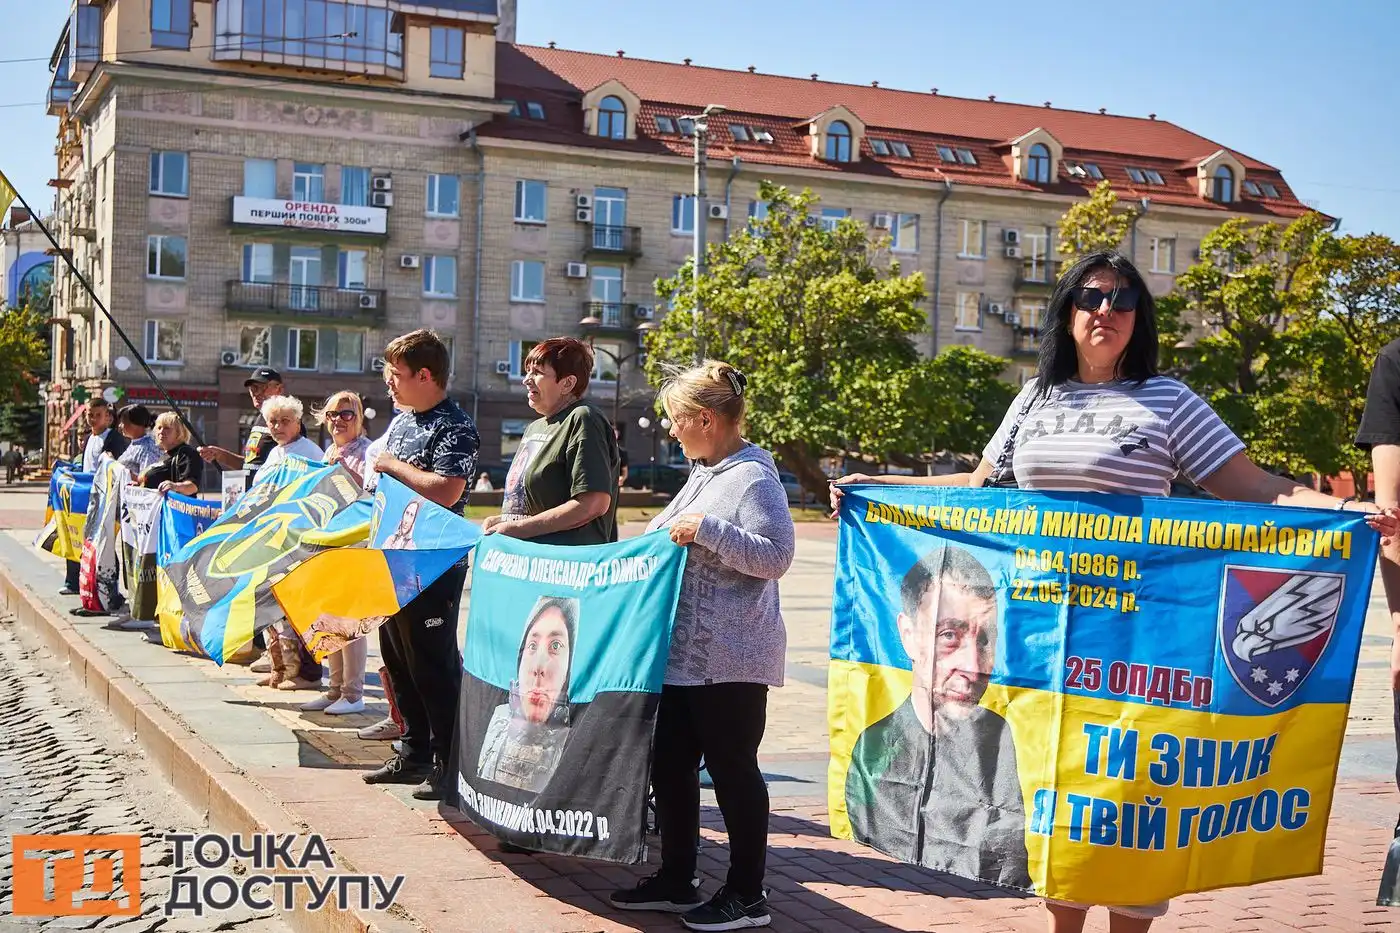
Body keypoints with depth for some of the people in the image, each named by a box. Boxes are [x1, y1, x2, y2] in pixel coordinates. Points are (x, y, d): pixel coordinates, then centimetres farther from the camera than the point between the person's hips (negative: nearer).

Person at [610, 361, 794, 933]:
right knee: (670, 765, 13)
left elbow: (776, 557, -21)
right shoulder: (704, 473, 15)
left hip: (731, 659, -10)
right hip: (683, 652, 10)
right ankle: (676, 881, 26)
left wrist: (707, 530, -24)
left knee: (732, 768, -1)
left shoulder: (754, 477, -14)